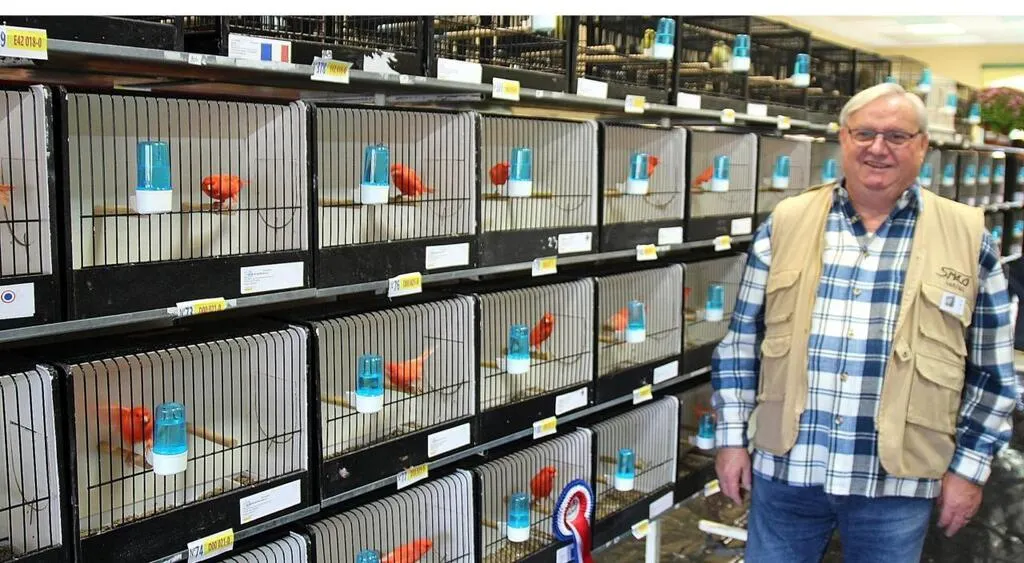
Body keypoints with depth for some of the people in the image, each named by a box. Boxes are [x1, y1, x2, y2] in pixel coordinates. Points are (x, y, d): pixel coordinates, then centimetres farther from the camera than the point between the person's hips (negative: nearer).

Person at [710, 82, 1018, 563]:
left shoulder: (967, 237, 0)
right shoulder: (785, 223, 2)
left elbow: (992, 373, 3)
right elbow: (741, 342, 5)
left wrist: (969, 467, 1)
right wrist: (732, 438, 3)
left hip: (897, 483, 0)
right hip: (785, 470, 1)